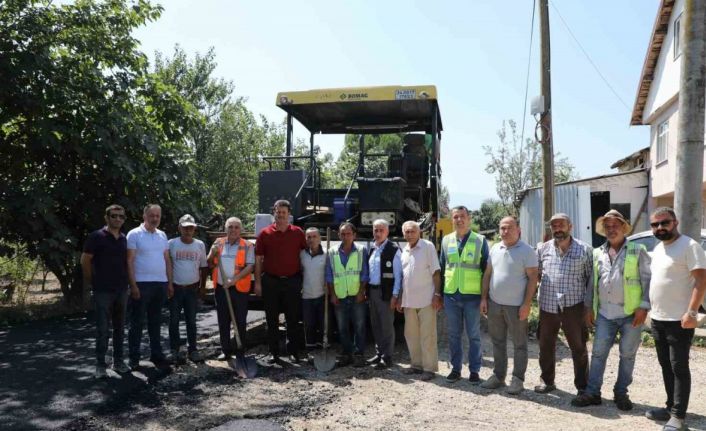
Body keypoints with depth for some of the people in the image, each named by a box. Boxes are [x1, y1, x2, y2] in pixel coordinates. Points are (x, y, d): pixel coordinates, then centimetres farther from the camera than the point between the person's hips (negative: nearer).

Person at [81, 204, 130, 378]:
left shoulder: (124, 239, 9)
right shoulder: (97, 237, -7)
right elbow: (85, 260, -3)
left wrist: (126, 281, 10)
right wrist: (91, 281, 3)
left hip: (122, 289, 5)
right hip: (103, 290, -5)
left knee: (120, 327, 11)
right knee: (103, 328, -1)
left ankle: (118, 361, 21)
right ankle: (100, 365, 9)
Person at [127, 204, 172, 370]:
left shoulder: (162, 235, 12)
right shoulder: (134, 234, -5)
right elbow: (130, 261, -9)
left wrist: (170, 282, 9)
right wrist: (133, 284, -15)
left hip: (161, 284, 5)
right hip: (141, 284, -5)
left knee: (155, 322, 13)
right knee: (137, 322, 3)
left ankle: (156, 354, 21)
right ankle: (134, 357, 12)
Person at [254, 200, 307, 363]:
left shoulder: (298, 233, 2)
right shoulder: (265, 234, 0)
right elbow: (258, 259, 2)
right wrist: (258, 282, -2)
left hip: (292, 281, 0)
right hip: (270, 281, 0)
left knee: (293, 319, 6)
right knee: (272, 319, 8)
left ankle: (294, 351, 18)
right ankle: (273, 352, 19)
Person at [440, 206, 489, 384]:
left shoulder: (480, 240, -1)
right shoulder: (446, 240, 7)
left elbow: (486, 269, 0)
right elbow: (441, 267, 11)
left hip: (472, 296, -3)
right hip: (451, 295, 3)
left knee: (474, 335, 6)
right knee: (454, 335, 11)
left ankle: (474, 370, 18)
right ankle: (455, 368, 22)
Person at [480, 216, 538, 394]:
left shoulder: (526, 250, -8)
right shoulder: (495, 249, 8)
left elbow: (532, 277, -10)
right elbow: (487, 274, 12)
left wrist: (527, 304, -15)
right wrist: (484, 298, 7)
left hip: (516, 306, -5)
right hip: (494, 303, 6)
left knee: (519, 344, 6)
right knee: (498, 342, 14)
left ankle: (518, 379, 16)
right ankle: (498, 375, 25)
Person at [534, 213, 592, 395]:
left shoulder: (585, 250, -1)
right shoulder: (542, 249, 6)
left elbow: (591, 278, 2)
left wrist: (589, 304, -2)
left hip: (574, 306, -3)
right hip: (547, 306, 3)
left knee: (579, 348, 6)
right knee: (546, 346, 12)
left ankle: (583, 386, 19)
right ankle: (547, 381, 28)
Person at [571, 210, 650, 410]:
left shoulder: (638, 251, -2)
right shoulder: (598, 253, 10)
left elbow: (647, 280, -5)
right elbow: (593, 283, 14)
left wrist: (643, 307, -12)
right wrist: (589, 308, 10)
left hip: (630, 313, -3)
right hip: (605, 314, 3)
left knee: (628, 355, 8)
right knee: (598, 353, 4)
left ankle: (621, 393, 21)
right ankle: (592, 392, 11)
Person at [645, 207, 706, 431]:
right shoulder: (657, 249, 14)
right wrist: (649, 308, 17)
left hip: (679, 320, -8)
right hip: (657, 319, 8)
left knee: (679, 368, -2)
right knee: (666, 366, 15)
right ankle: (671, 407, 26)